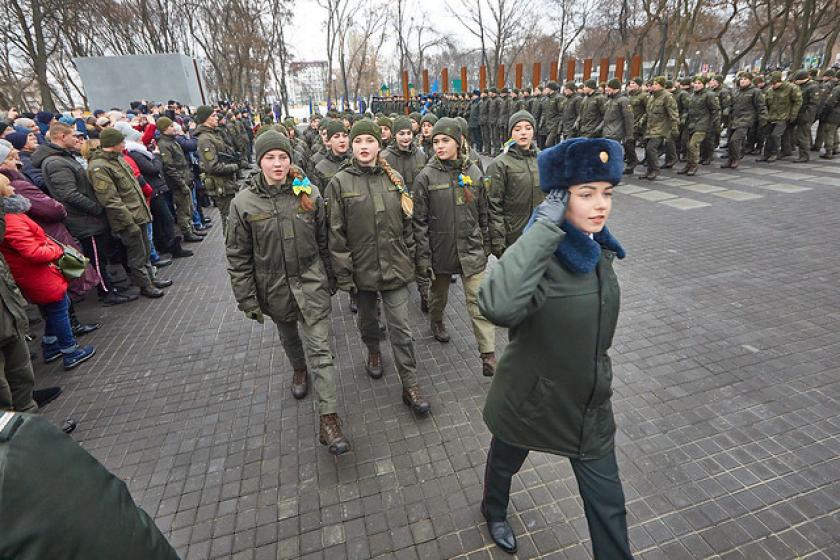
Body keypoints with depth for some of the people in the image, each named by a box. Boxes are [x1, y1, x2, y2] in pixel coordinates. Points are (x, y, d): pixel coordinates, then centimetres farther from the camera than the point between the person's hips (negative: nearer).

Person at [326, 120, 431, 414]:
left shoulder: (395, 180, 3)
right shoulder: (339, 183, -6)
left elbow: (407, 223, 9)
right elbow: (336, 234, -7)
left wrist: (410, 260, 7)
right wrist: (343, 274, -9)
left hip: (395, 267, 1)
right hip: (362, 268, 0)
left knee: (401, 328, 2)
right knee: (368, 319, 21)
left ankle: (410, 385, 13)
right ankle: (373, 352, 51)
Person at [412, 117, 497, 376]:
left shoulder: (473, 172, 1)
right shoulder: (425, 177, -7)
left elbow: (483, 213, 9)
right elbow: (420, 221, -8)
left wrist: (486, 245, 10)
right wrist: (423, 258, -11)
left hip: (471, 249, 1)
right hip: (440, 249, -1)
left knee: (478, 300, -2)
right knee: (438, 294, 20)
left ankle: (488, 354, 2)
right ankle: (436, 322, 51)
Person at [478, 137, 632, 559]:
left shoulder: (600, 249, -6)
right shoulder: (542, 257, -28)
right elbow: (498, 306, -52)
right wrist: (545, 227, -45)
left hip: (589, 405, 5)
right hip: (529, 398, -4)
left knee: (608, 505, 14)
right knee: (505, 461, 26)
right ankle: (494, 511, 59)